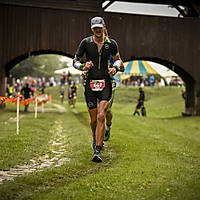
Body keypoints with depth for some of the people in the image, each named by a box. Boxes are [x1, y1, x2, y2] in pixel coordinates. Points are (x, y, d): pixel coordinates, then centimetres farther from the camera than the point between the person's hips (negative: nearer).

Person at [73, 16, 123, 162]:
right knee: (94, 119, 6)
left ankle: (98, 151, -13)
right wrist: (83, 67, -19)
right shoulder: (86, 42, -1)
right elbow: (75, 62, 3)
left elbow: (118, 59, 18)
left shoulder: (111, 44, 1)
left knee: (101, 116, -15)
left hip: (105, 84, -1)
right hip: (90, 84, 1)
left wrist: (115, 68, -5)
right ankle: (96, 138, 39)